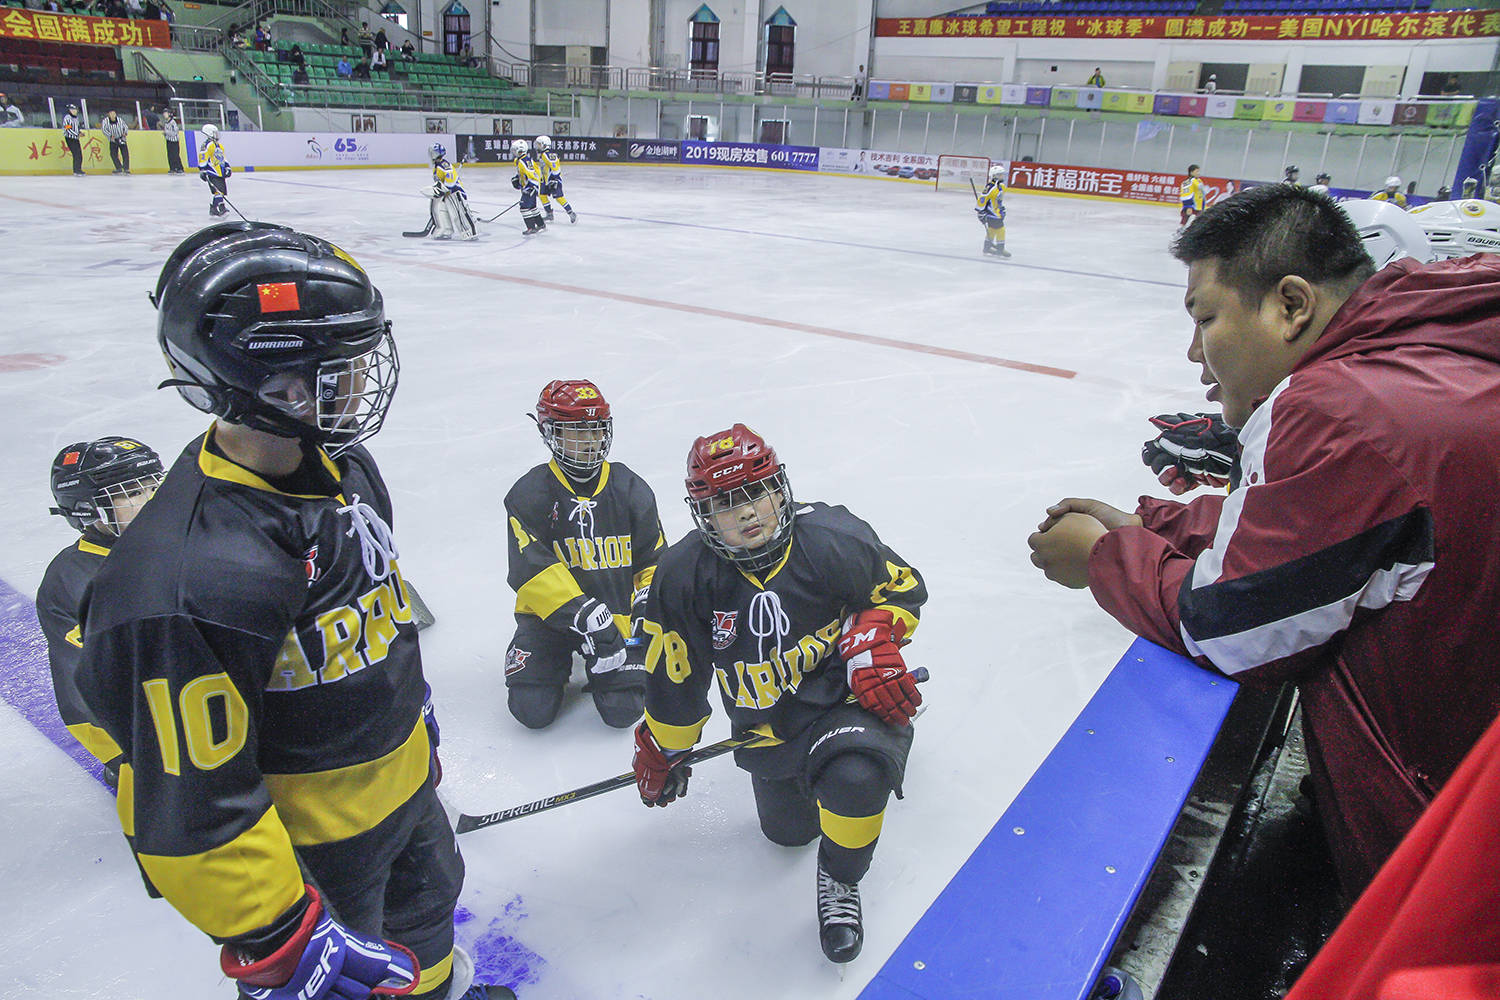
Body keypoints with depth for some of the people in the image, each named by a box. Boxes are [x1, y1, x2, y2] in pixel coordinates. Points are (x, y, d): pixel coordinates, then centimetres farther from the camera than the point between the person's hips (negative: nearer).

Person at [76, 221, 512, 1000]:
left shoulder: (339, 465, -9)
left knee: (429, 900, 32)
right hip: (309, 855, -8)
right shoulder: (188, 582, -37)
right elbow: (189, 809, -30)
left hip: (402, 786, 8)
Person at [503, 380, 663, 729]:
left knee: (624, 711, -12)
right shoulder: (529, 494, -5)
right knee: (533, 710, -12)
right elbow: (533, 570, -15)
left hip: (619, 614, 1)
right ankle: (561, 660, 20)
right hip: (551, 615, -1)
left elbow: (654, 560, 8)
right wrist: (583, 616, -25)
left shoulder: (631, 490, 2)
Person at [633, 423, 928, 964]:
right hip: (766, 724, 4)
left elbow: (902, 587, -4)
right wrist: (661, 752, 7)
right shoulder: (684, 575, -17)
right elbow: (674, 675, -3)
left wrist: (875, 644, -21)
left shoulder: (832, 539, -24)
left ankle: (840, 879, 1)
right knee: (789, 831, 18)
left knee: (854, 778, -33)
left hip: (845, 692, -3)